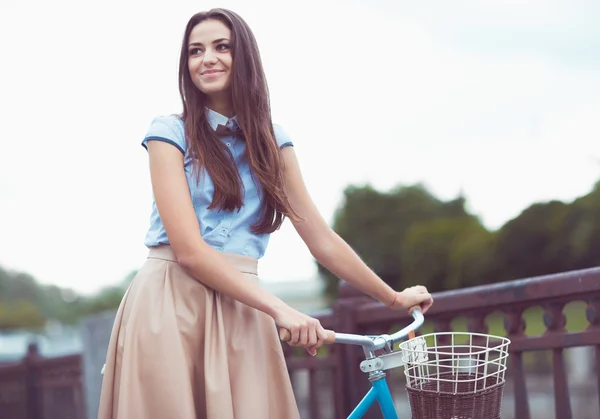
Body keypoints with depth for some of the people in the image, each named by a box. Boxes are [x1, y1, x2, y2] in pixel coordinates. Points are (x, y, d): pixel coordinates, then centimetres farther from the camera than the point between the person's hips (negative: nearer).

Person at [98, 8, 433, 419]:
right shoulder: (170, 132, -1)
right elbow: (189, 250, -11)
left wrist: (394, 297, 17)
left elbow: (322, 239, 15)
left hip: (241, 313, 3)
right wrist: (279, 309, -17)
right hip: (170, 308, -3)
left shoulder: (271, 141, 12)